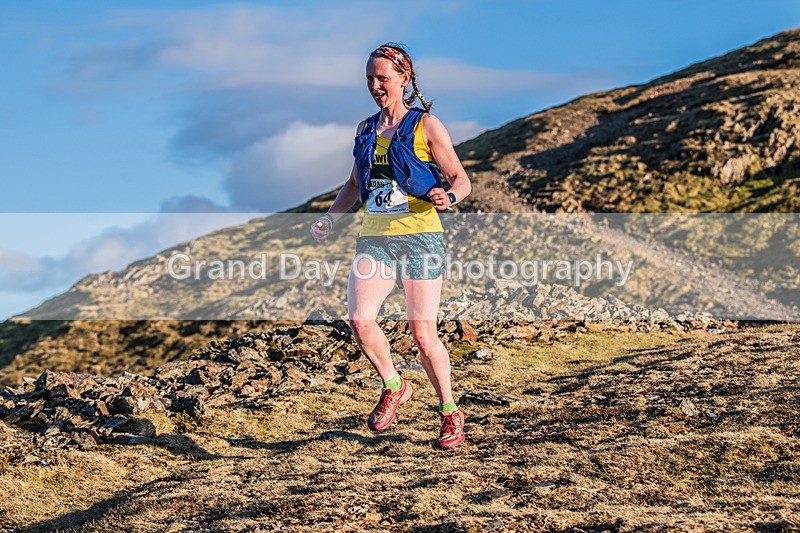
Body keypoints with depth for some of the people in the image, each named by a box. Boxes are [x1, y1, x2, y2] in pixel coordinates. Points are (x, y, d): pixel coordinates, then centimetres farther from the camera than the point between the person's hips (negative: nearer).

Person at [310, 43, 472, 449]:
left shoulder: (426, 126, 0)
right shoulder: (366, 130, 15)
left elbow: (461, 179, 0)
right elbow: (355, 183, 27)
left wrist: (447, 196, -23)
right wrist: (329, 219, 12)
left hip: (419, 237, -4)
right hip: (374, 237, 4)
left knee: (422, 334, -6)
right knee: (359, 320, -14)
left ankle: (450, 414, 14)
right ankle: (393, 388, 12)